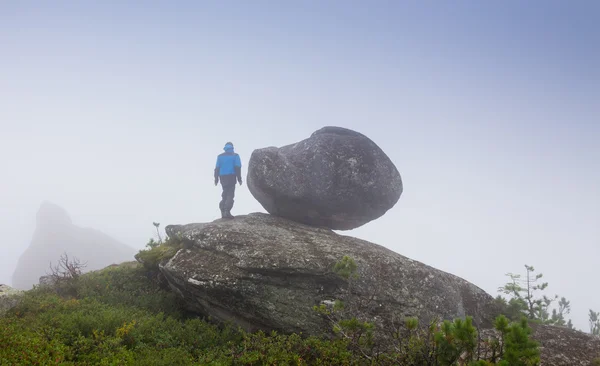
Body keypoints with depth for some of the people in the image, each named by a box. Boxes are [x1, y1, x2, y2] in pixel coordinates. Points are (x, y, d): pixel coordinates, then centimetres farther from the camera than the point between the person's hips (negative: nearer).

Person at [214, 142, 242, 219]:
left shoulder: (220, 156, 11)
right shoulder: (235, 156, 2)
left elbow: (217, 168, 7)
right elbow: (238, 168, -5)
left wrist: (216, 179, 9)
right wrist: (239, 179, -2)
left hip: (223, 177, 4)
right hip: (231, 177, -4)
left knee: (225, 194, 15)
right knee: (230, 194, -5)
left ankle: (223, 211, 10)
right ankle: (227, 211, -18)